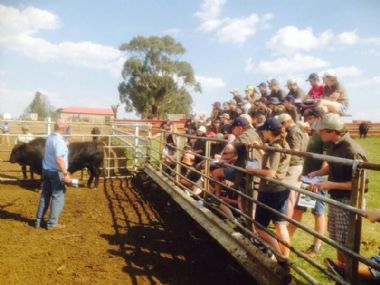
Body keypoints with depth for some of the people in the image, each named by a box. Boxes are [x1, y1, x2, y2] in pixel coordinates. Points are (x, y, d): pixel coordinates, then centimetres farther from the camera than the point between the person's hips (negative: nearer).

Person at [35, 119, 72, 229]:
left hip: (46, 170, 8)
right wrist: (66, 174, -27)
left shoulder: (49, 138, 6)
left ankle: (39, 220, 24)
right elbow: (59, 159, -28)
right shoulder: (59, 141, -20)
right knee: (58, 197, 3)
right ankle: (52, 223, 9)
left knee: (45, 195, 16)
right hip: (56, 172, -8)